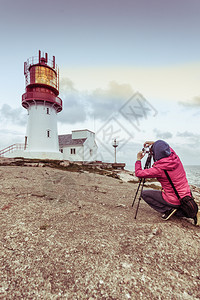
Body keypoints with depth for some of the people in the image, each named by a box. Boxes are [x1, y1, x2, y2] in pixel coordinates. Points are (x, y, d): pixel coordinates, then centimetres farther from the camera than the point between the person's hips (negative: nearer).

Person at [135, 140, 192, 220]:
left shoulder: (159, 169, -23)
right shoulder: (176, 158, -4)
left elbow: (138, 173, -15)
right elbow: (166, 148, 19)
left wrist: (138, 159, -1)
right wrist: (154, 143, 16)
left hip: (175, 201, -6)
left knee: (144, 193, 4)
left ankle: (168, 210, -1)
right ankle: (179, 211, 15)